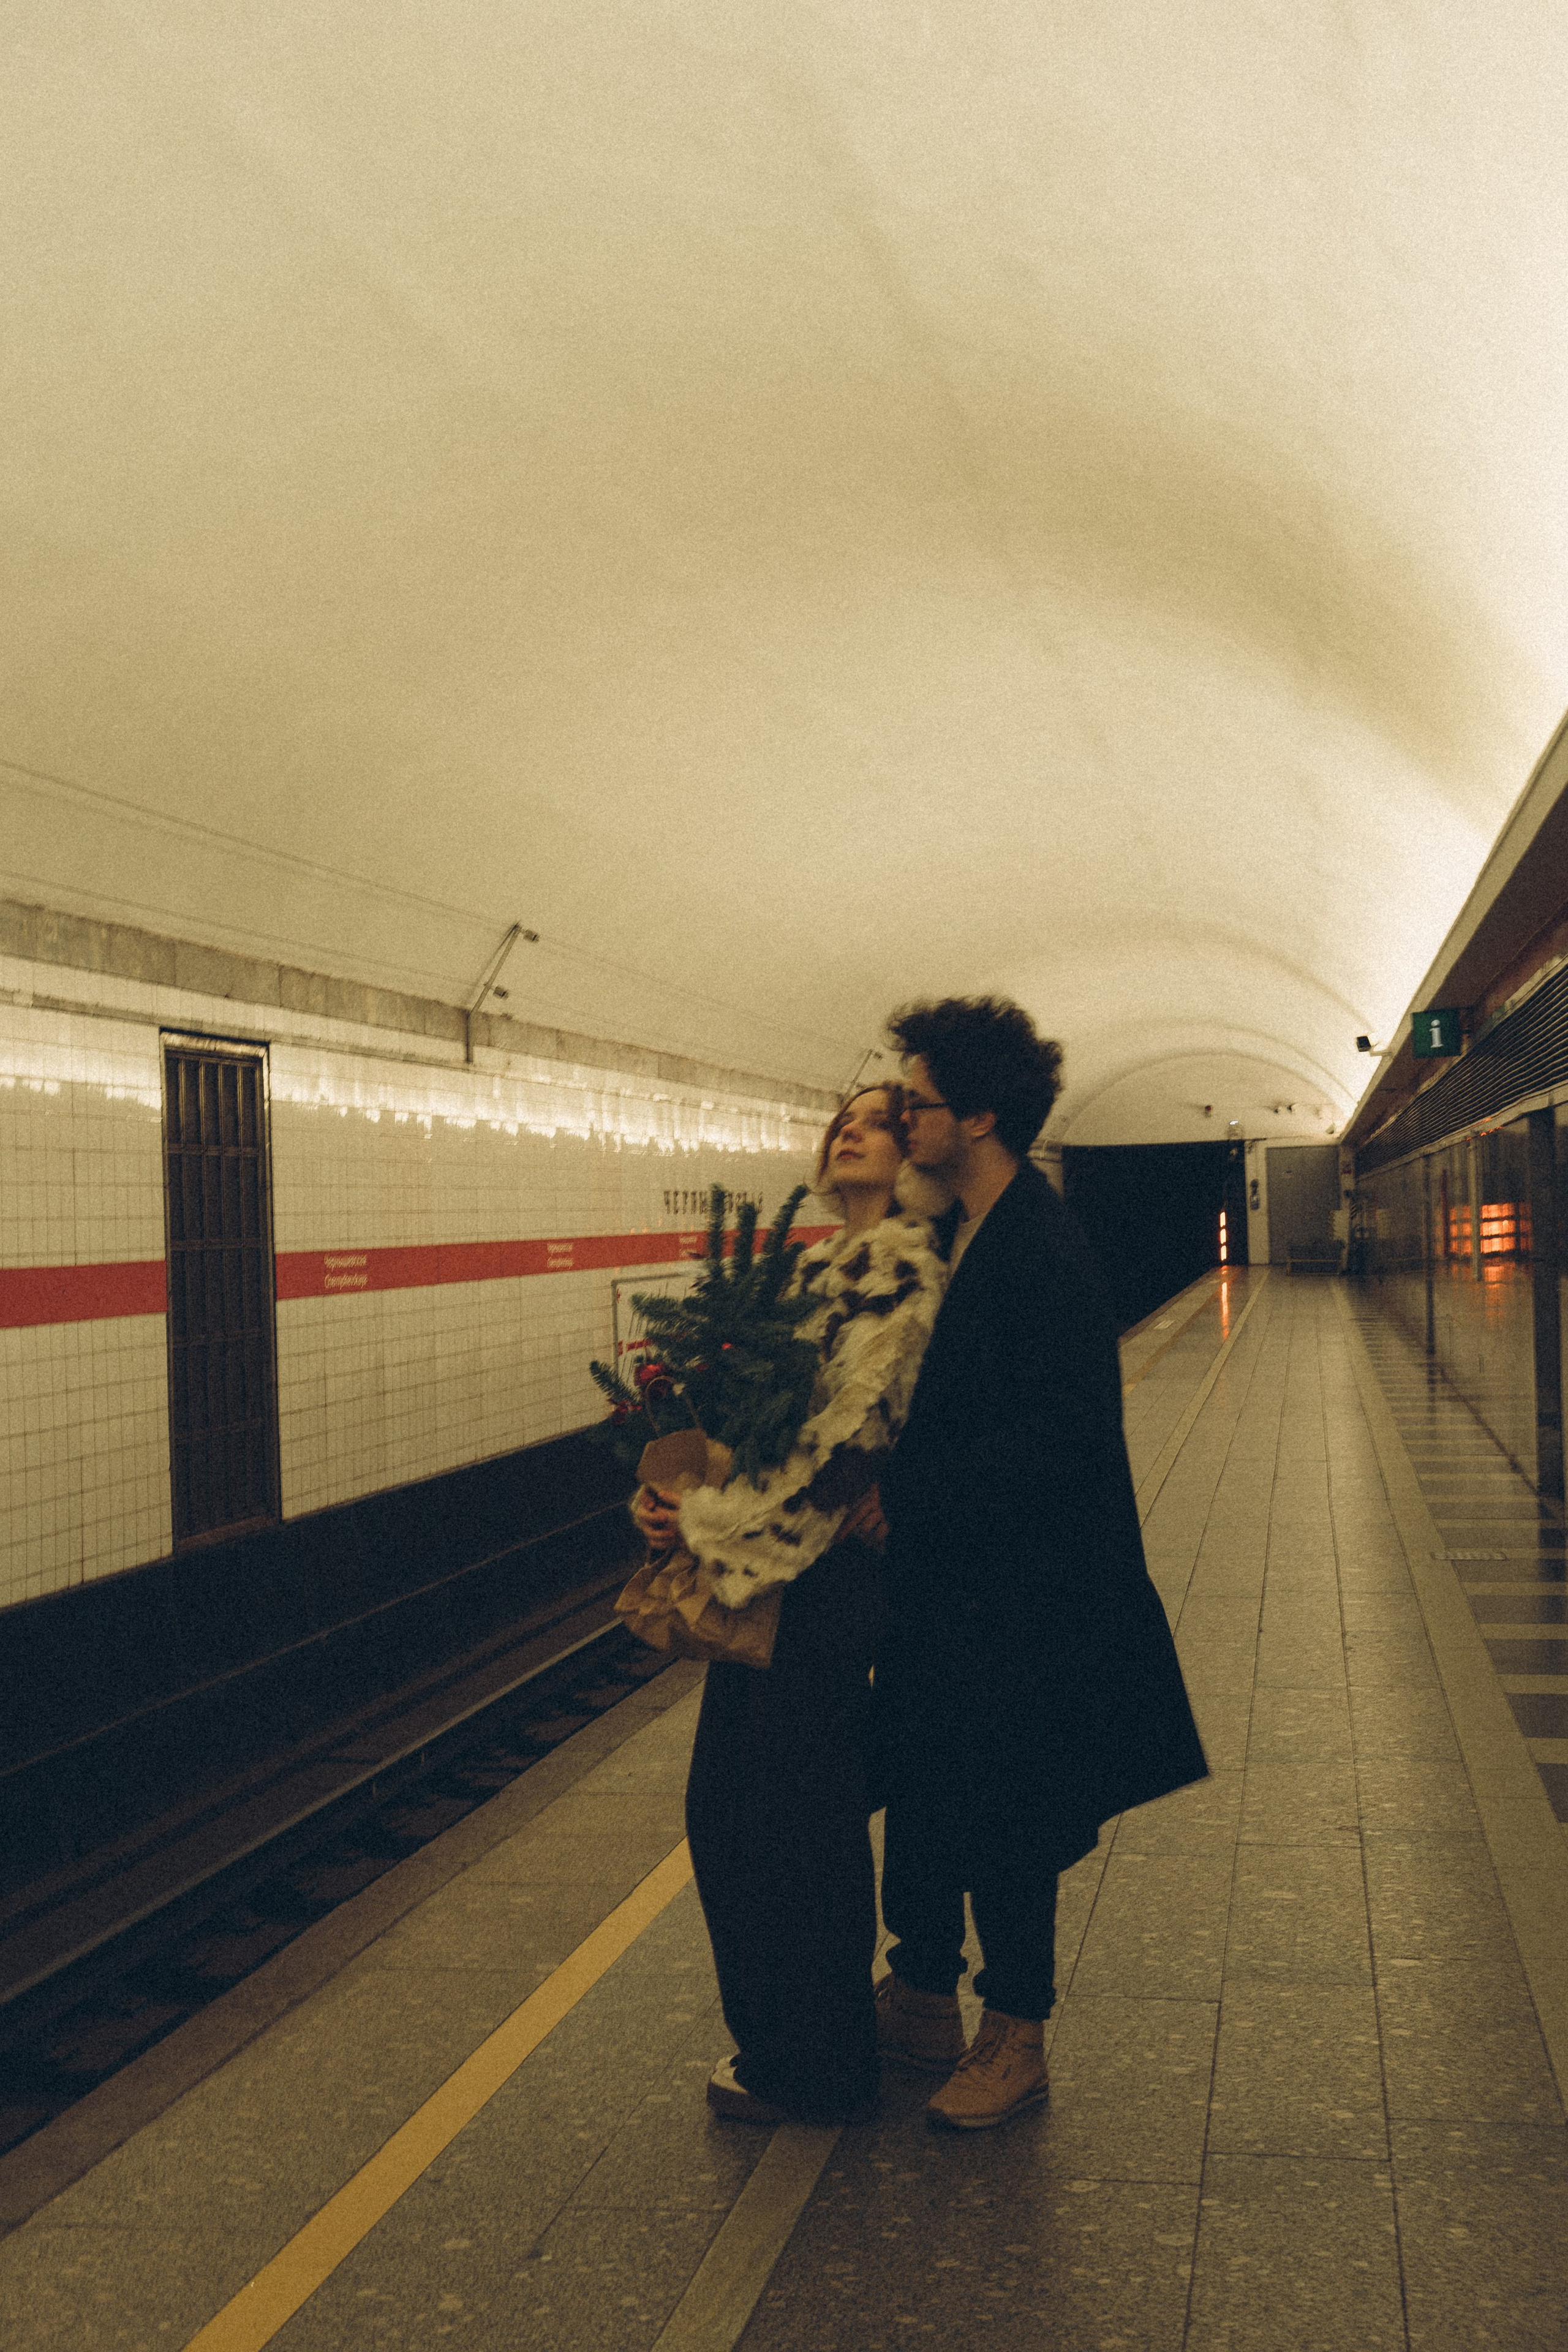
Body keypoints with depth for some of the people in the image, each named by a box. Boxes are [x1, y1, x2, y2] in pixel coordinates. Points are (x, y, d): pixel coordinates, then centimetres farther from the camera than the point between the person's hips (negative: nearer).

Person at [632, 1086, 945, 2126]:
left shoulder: (902, 1267, -14)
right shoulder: (816, 1267, 14)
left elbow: (851, 1430, -21)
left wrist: (713, 1521, -17)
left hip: (825, 1575, -9)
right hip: (760, 1573, 9)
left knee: (795, 1818, 2)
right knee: (725, 1812, 17)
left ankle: (814, 2069, 19)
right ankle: (779, 2037, 34)